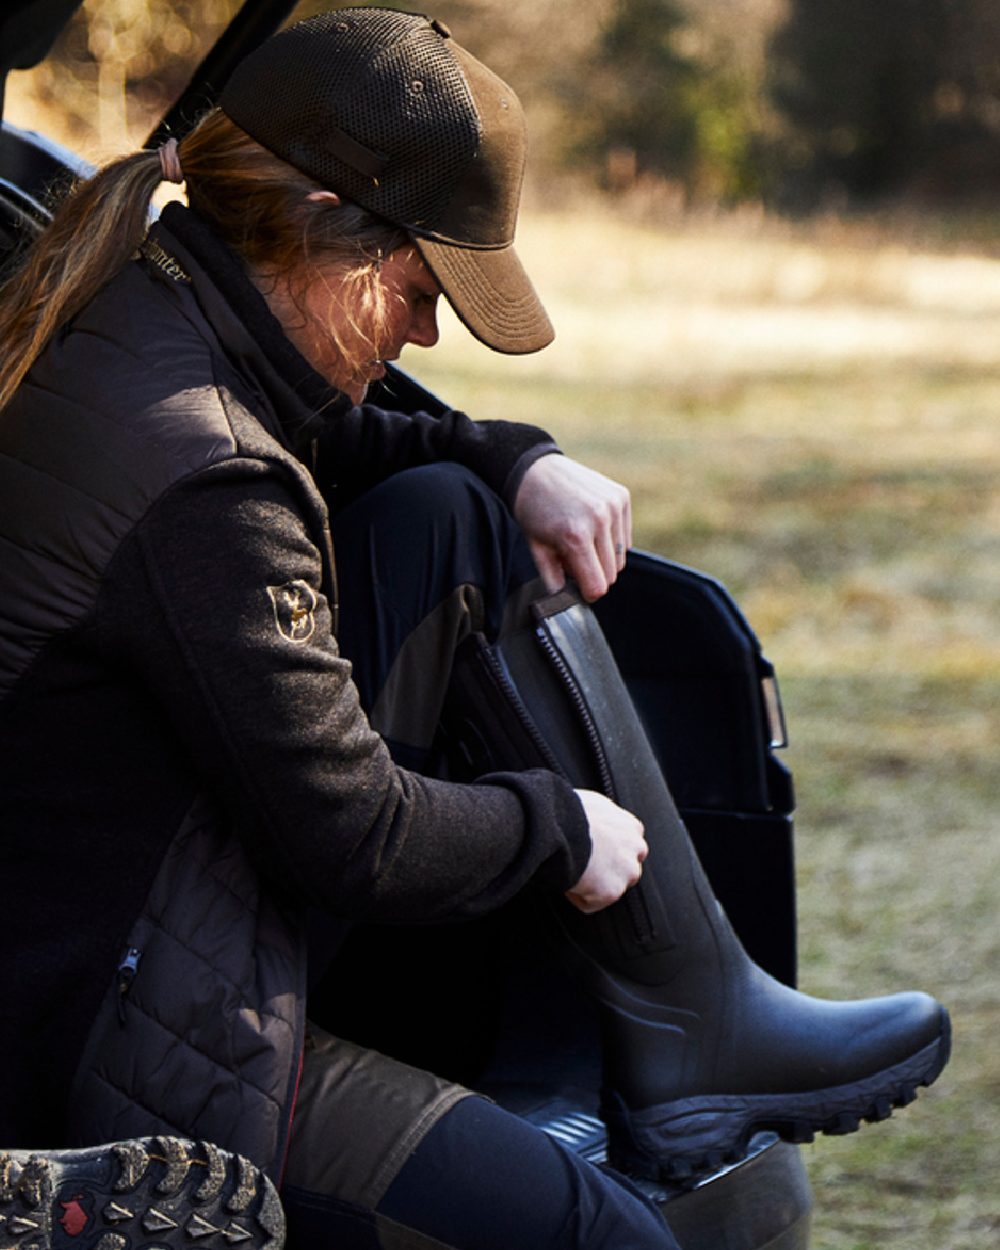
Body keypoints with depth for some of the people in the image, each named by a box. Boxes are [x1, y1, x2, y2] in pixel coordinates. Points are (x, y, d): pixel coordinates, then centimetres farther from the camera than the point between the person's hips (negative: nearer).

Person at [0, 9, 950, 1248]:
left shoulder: (127, 309, -1)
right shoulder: (202, 479, -30)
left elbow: (333, 452, 20)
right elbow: (356, 843, -22)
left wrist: (518, 463, 2)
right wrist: (557, 825, -4)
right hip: (137, 1072, -10)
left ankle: (696, 1020, 10)